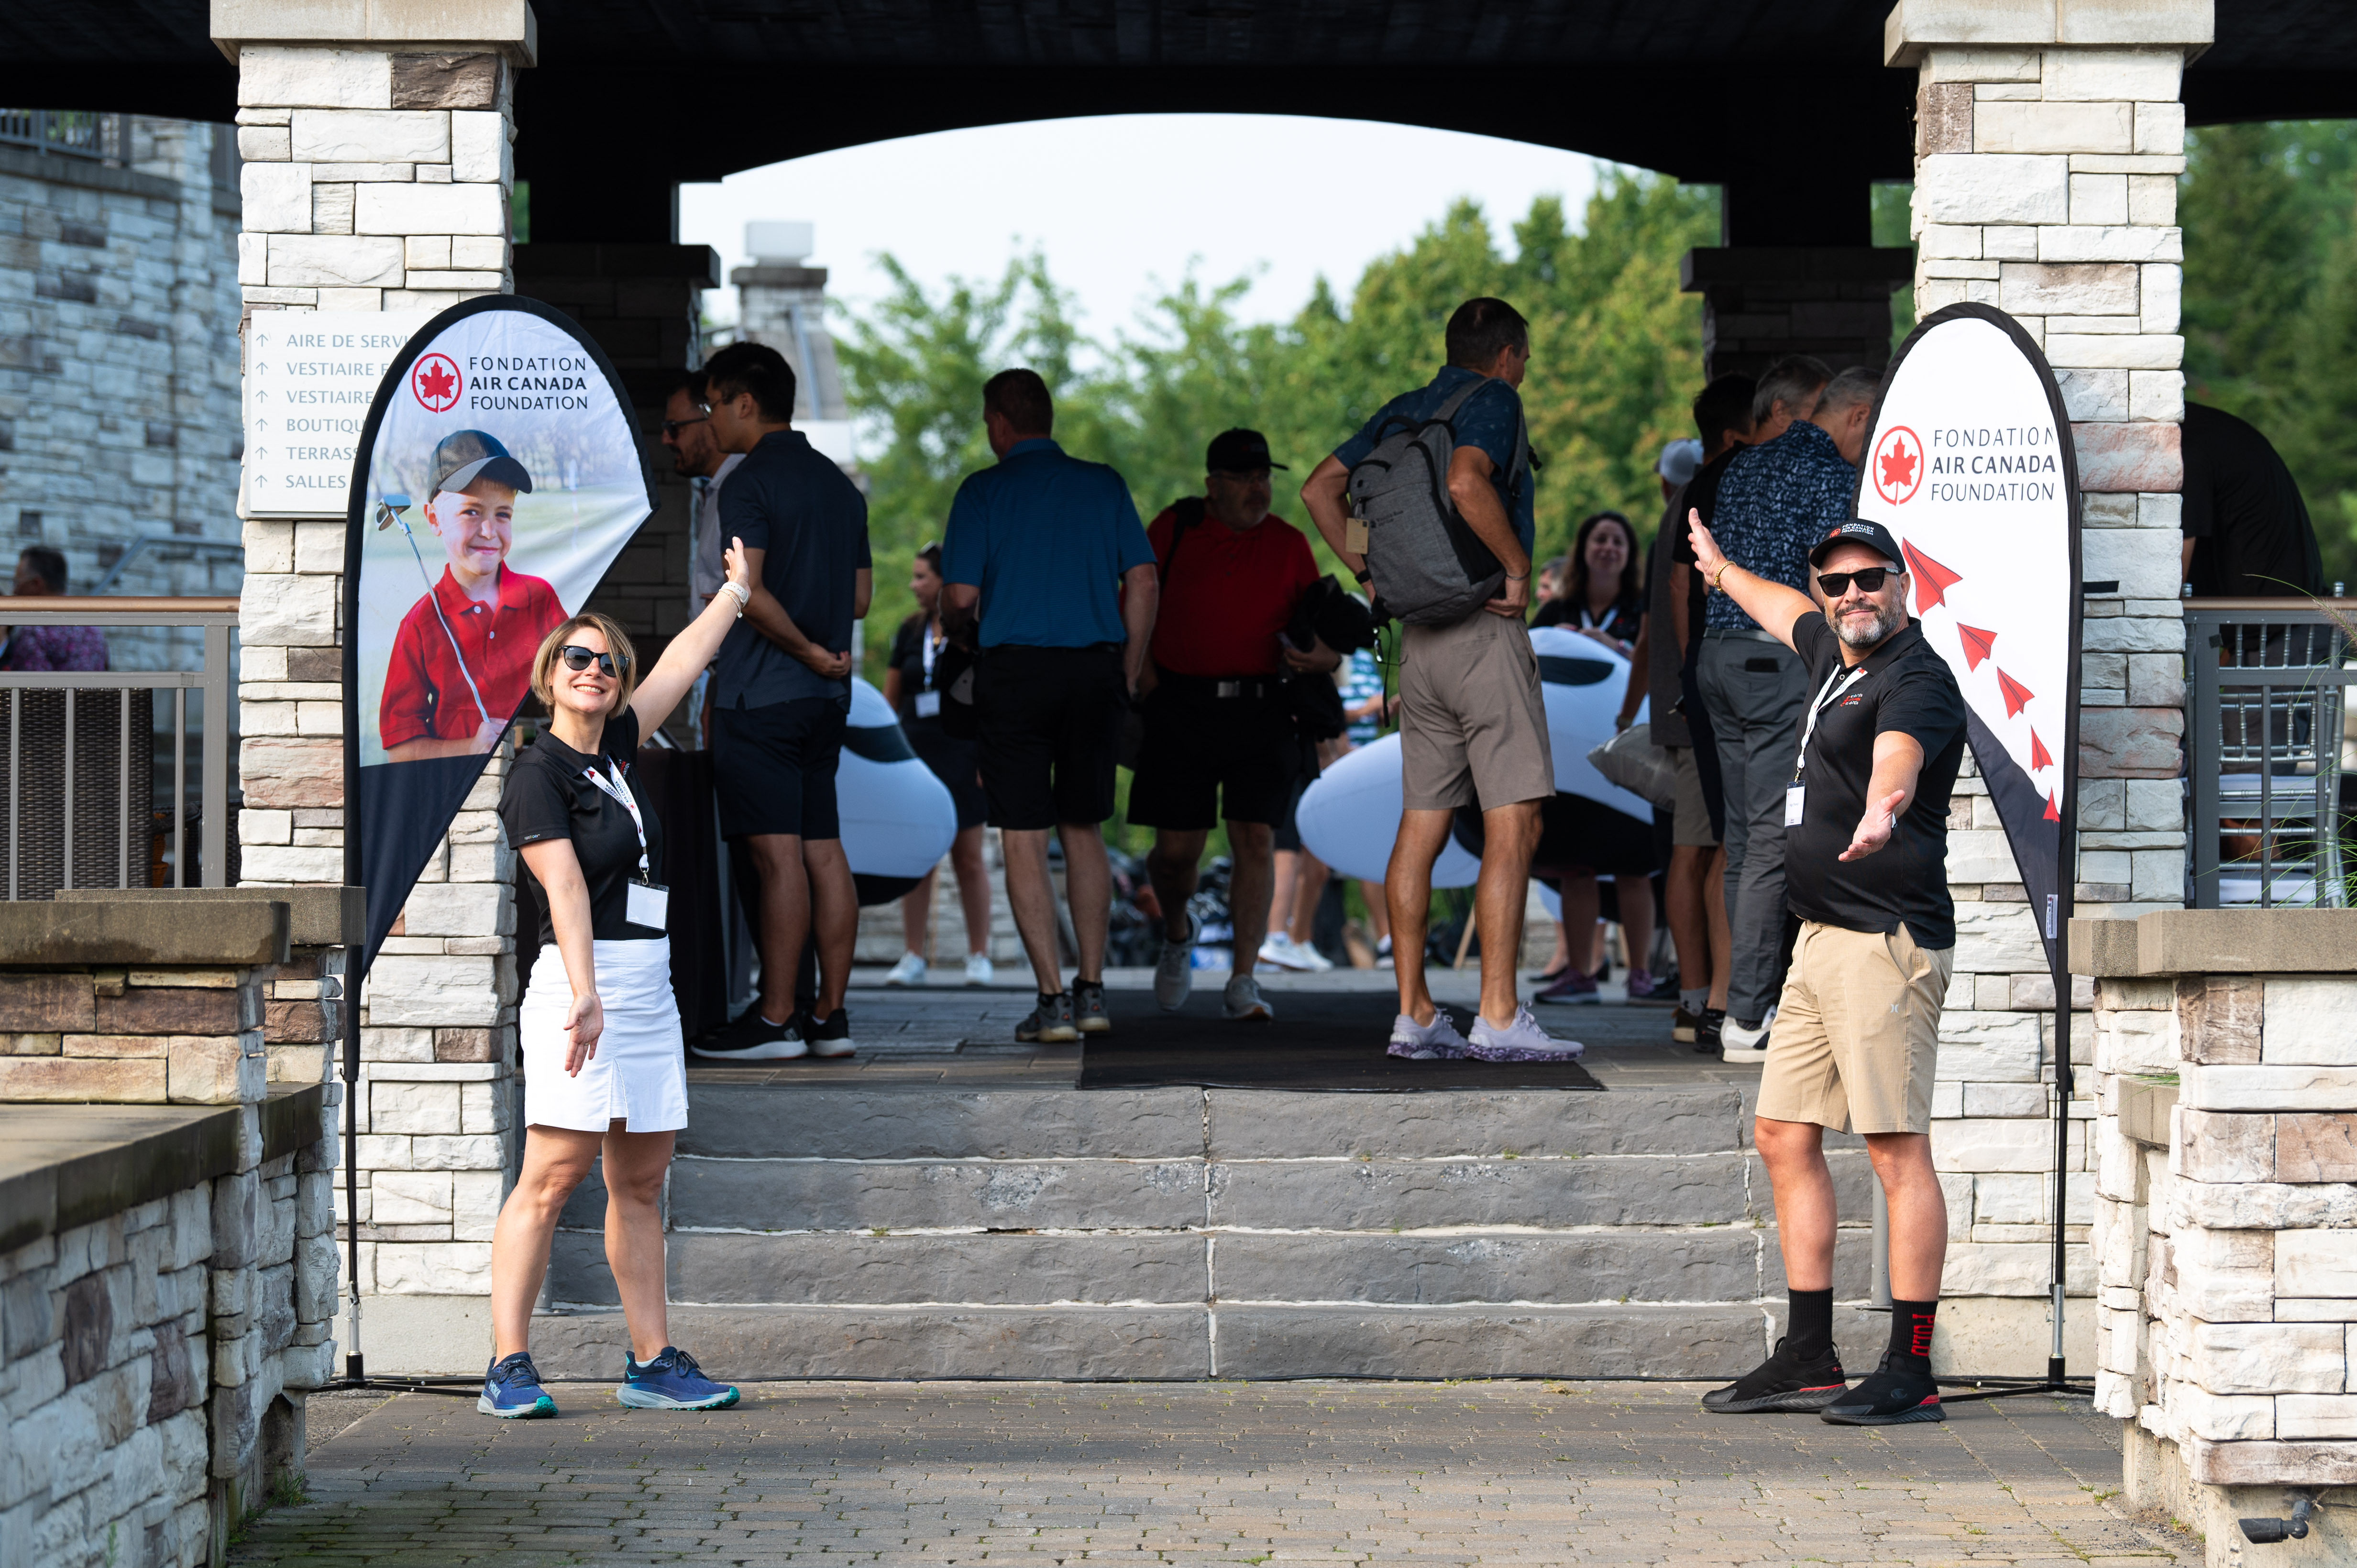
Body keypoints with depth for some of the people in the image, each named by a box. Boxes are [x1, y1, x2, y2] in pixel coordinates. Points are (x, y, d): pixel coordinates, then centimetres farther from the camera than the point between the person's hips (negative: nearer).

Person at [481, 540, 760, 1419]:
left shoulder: (617, 747, 14)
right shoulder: (537, 773, -7)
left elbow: (679, 668, 28)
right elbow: (566, 889, -18)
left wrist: (736, 591, 38)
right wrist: (586, 996, -26)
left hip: (648, 988, 8)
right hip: (579, 984, -8)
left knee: (641, 1182, 9)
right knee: (553, 1177, -12)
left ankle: (652, 1363, 12)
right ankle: (508, 1369, -13)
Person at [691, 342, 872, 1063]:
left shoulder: (751, 483, -10)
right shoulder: (838, 483, 15)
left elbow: (749, 591, -21)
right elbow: (860, 596, 19)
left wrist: (805, 648, -11)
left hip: (760, 692, -8)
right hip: (826, 699, 8)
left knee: (777, 854, -8)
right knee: (824, 850, 8)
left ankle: (774, 1020, -7)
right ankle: (831, 1015, 8)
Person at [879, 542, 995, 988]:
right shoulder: (910, 632, 10)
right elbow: (889, 700, 14)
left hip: (961, 755, -4)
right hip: (915, 754, 4)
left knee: (969, 858, 0)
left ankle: (978, 957, 7)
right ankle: (912, 958, 6)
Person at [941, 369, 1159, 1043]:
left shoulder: (983, 491, -2)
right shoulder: (1104, 484, 7)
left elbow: (962, 596, -6)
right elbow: (1143, 583, 2)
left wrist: (957, 632, 16)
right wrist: (1129, 672, 11)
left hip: (1014, 670, -3)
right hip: (1095, 670, 3)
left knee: (1023, 840, 2)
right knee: (1084, 831, 16)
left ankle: (1053, 999, -2)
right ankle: (1092, 992, 14)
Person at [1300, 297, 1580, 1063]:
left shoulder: (1402, 412, 16)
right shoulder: (1493, 401, -7)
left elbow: (1320, 490, 16)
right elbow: (1466, 482, -26)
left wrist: (1372, 574, 15)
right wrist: (1517, 566, -16)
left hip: (1419, 639, 8)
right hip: (1485, 628, -8)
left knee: (1421, 827, 8)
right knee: (1513, 826, -8)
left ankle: (1413, 1015, 9)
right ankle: (1499, 1017, -13)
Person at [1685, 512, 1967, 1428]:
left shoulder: (1916, 680, -13)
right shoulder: (1831, 653, 15)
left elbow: (1896, 757, -36)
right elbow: (1788, 613, 40)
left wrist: (1880, 812, -57)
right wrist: (1720, 569, 57)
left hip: (1887, 940, -10)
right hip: (1821, 941, 10)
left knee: (1896, 1150, -10)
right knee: (1784, 1137, 12)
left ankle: (1910, 1373, -9)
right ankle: (1809, 1360, 19)